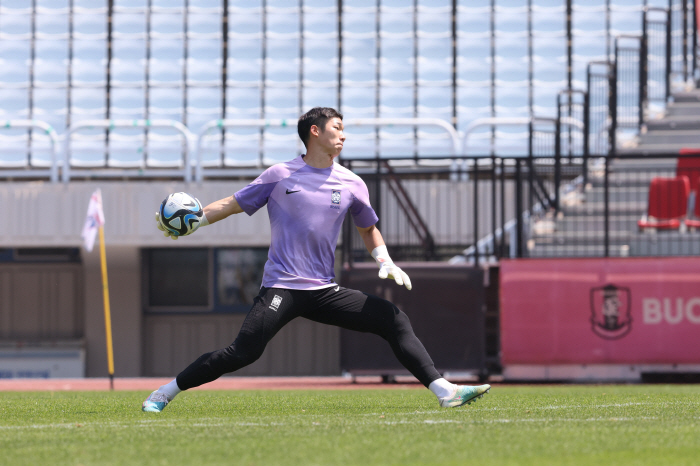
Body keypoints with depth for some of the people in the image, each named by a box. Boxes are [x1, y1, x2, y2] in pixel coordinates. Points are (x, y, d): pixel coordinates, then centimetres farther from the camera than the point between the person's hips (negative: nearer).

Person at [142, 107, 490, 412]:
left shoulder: (351, 184, 10)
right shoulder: (280, 176, 2)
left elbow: (367, 227, 25)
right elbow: (232, 205, 7)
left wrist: (384, 263, 8)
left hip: (325, 292, 4)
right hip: (281, 287, -4)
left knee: (393, 320, -7)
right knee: (242, 353, -20)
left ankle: (444, 391, -6)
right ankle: (166, 393, -7)